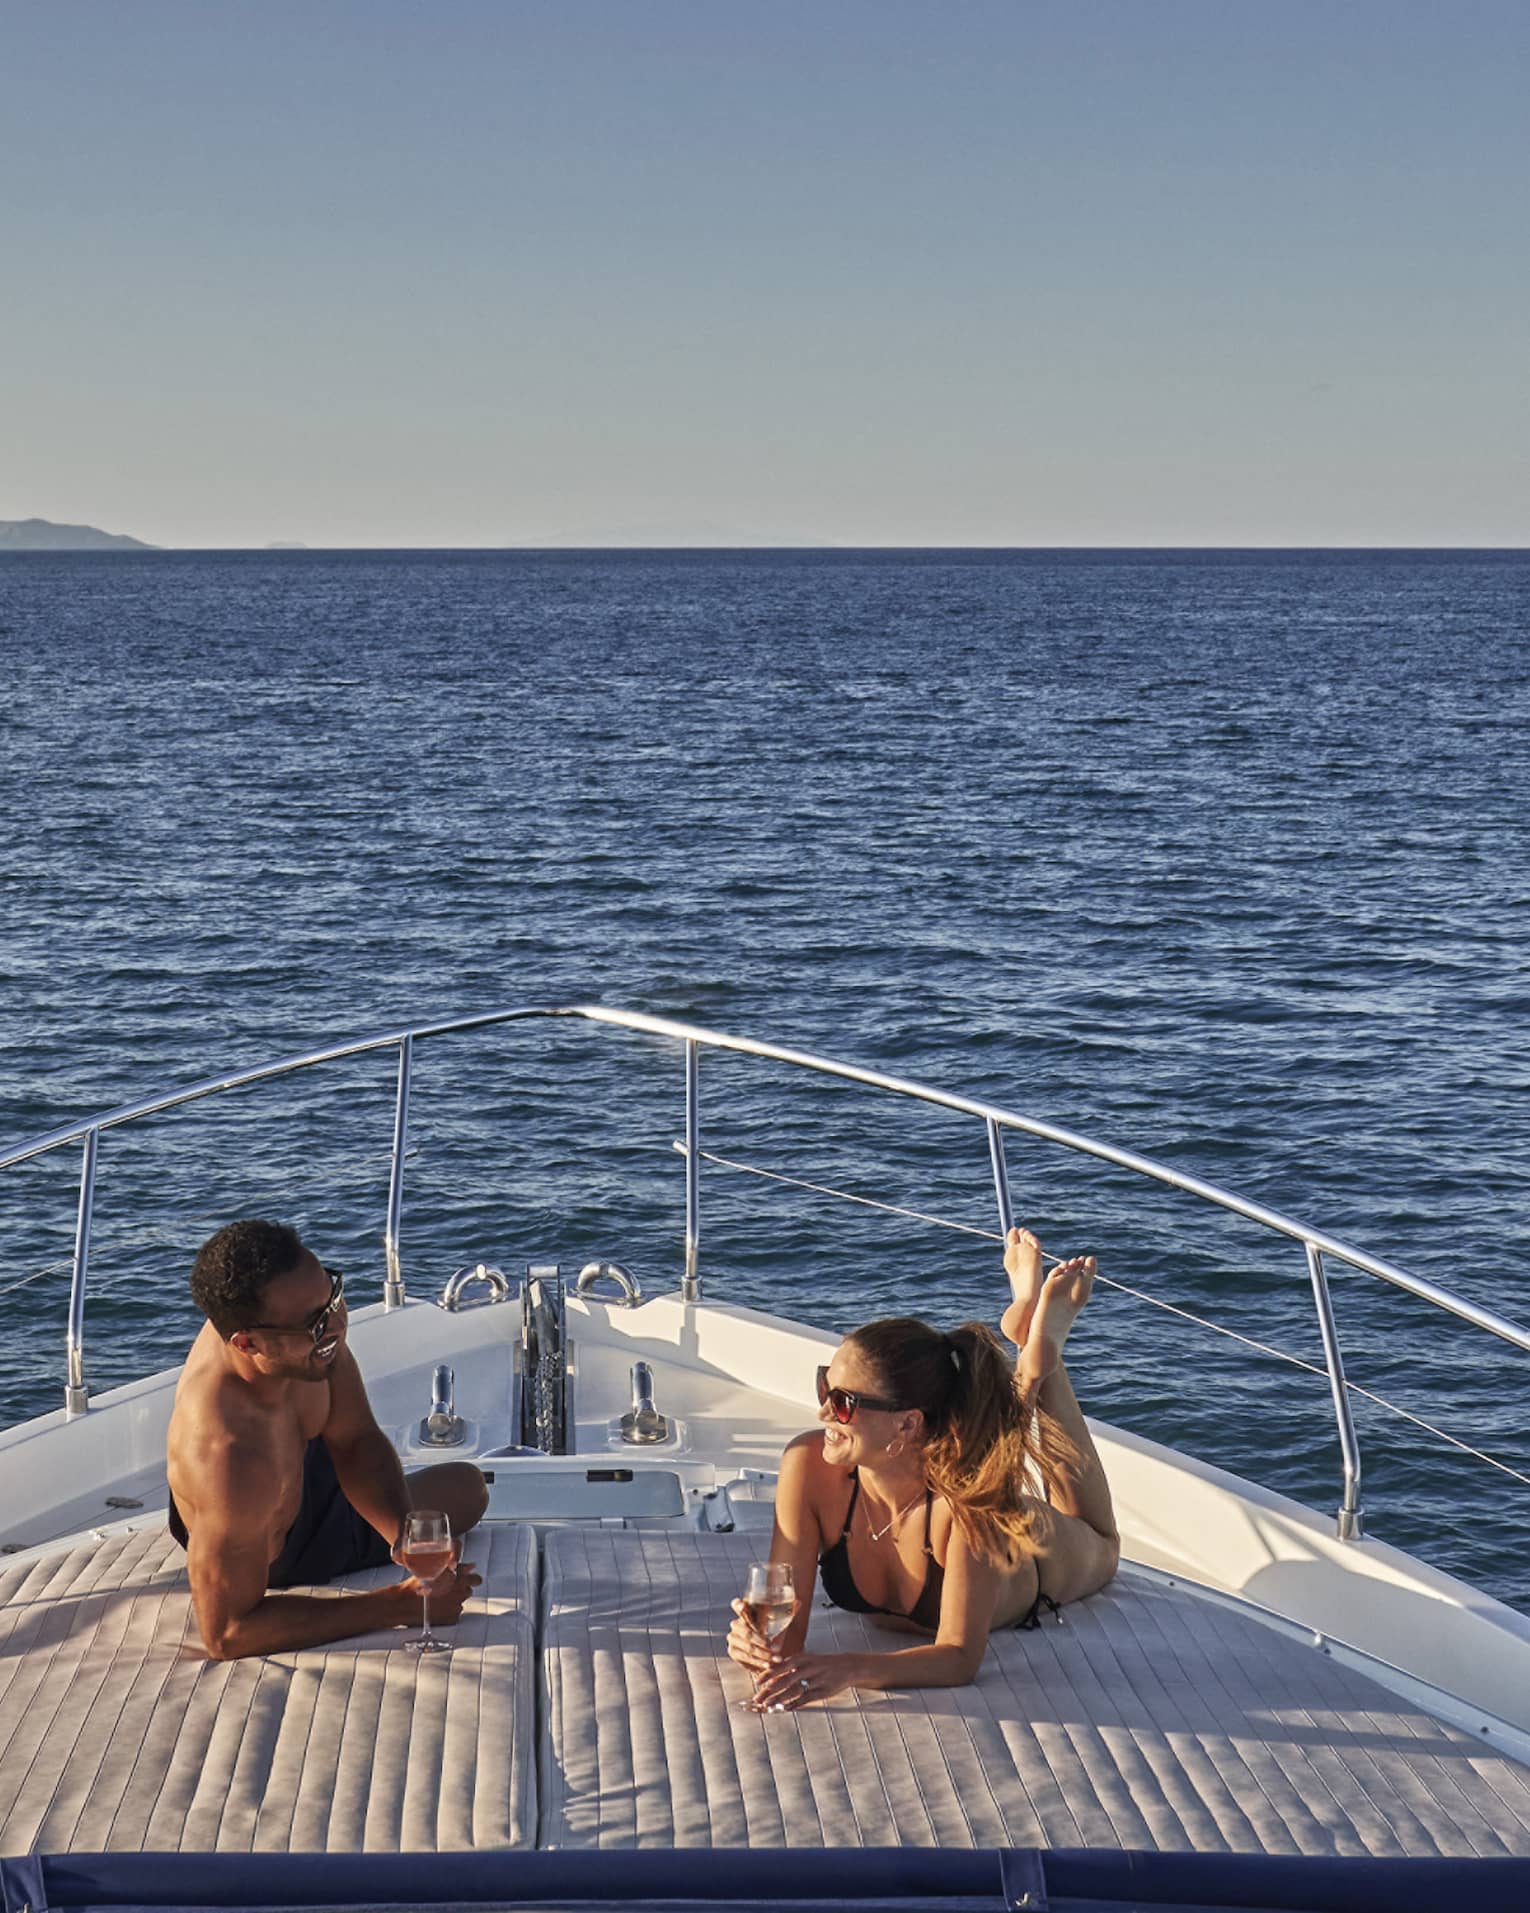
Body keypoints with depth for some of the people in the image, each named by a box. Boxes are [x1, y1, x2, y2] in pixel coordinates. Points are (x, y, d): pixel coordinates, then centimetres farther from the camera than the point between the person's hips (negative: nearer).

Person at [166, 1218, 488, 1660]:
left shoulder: (306, 1311, -31)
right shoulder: (228, 1461, -52)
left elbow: (357, 1441, -15)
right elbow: (226, 1636, -42)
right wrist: (403, 1605, -42)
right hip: (280, 1556, -5)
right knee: (467, 1489, 17)